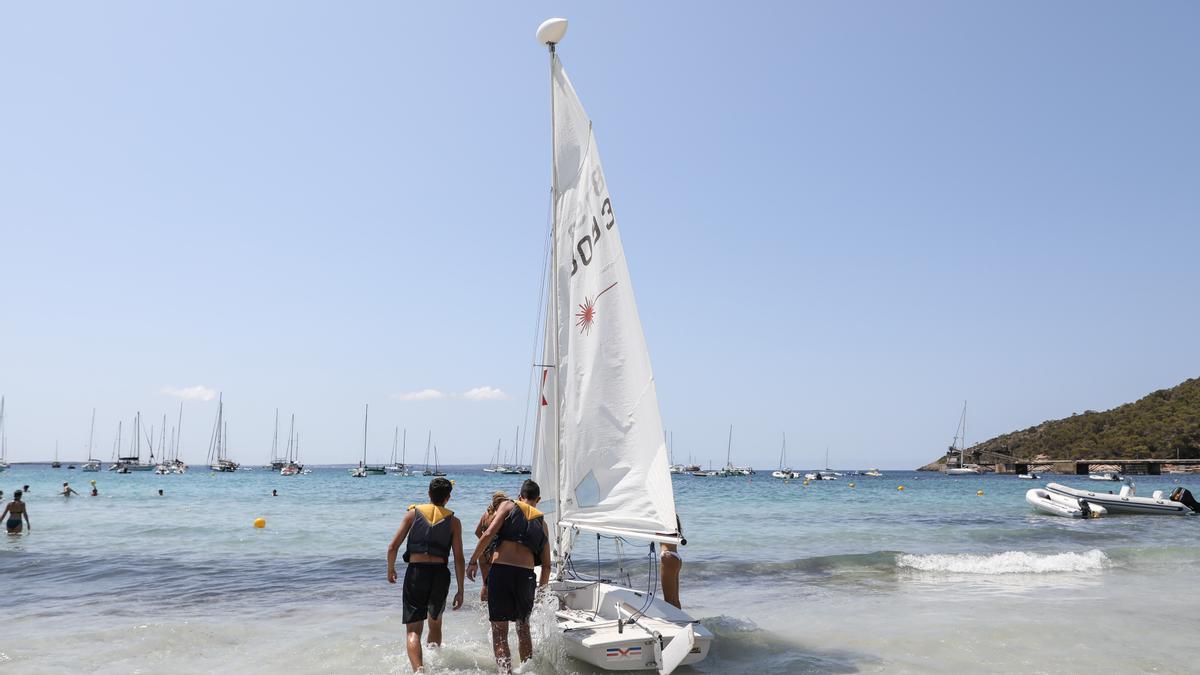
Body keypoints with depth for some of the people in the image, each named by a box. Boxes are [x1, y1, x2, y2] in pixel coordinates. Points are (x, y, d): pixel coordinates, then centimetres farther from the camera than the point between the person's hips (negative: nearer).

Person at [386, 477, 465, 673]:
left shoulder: (413, 513, 5)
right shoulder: (453, 521, 5)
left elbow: (393, 547, 2)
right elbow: (458, 558, 0)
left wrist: (390, 570, 19)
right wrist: (460, 590, 5)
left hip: (415, 572, -1)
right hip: (440, 574, 1)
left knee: (413, 629, 0)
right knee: (435, 624, 24)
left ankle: (418, 669, -20)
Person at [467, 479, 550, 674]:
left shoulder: (508, 506, 11)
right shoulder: (542, 523, 20)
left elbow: (489, 534, -5)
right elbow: (546, 565, 19)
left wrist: (473, 561, 0)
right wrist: (541, 587, 34)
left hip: (500, 570, -3)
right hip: (526, 574, 3)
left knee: (499, 631, 3)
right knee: (523, 629, 22)